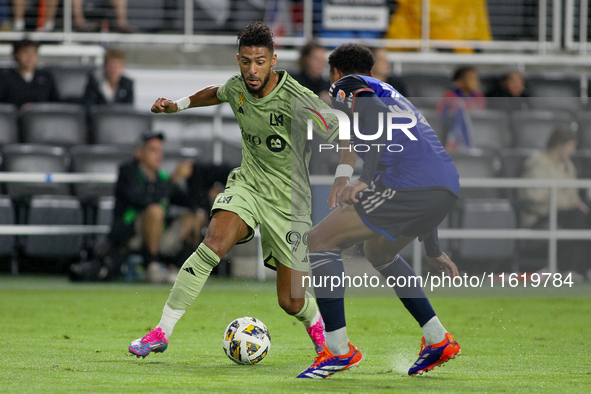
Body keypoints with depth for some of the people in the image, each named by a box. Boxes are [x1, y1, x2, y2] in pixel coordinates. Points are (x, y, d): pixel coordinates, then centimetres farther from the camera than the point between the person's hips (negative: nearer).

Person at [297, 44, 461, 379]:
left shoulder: (347, 85, 13)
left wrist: (359, 178, -18)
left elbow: (378, 115, -11)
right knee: (379, 251, 31)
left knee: (320, 241, 1)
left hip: (408, 184, -8)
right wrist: (433, 250, 43)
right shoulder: (392, 93, 36)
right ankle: (438, 340, 25)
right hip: (449, 187, 8)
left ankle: (339, 349, -5)